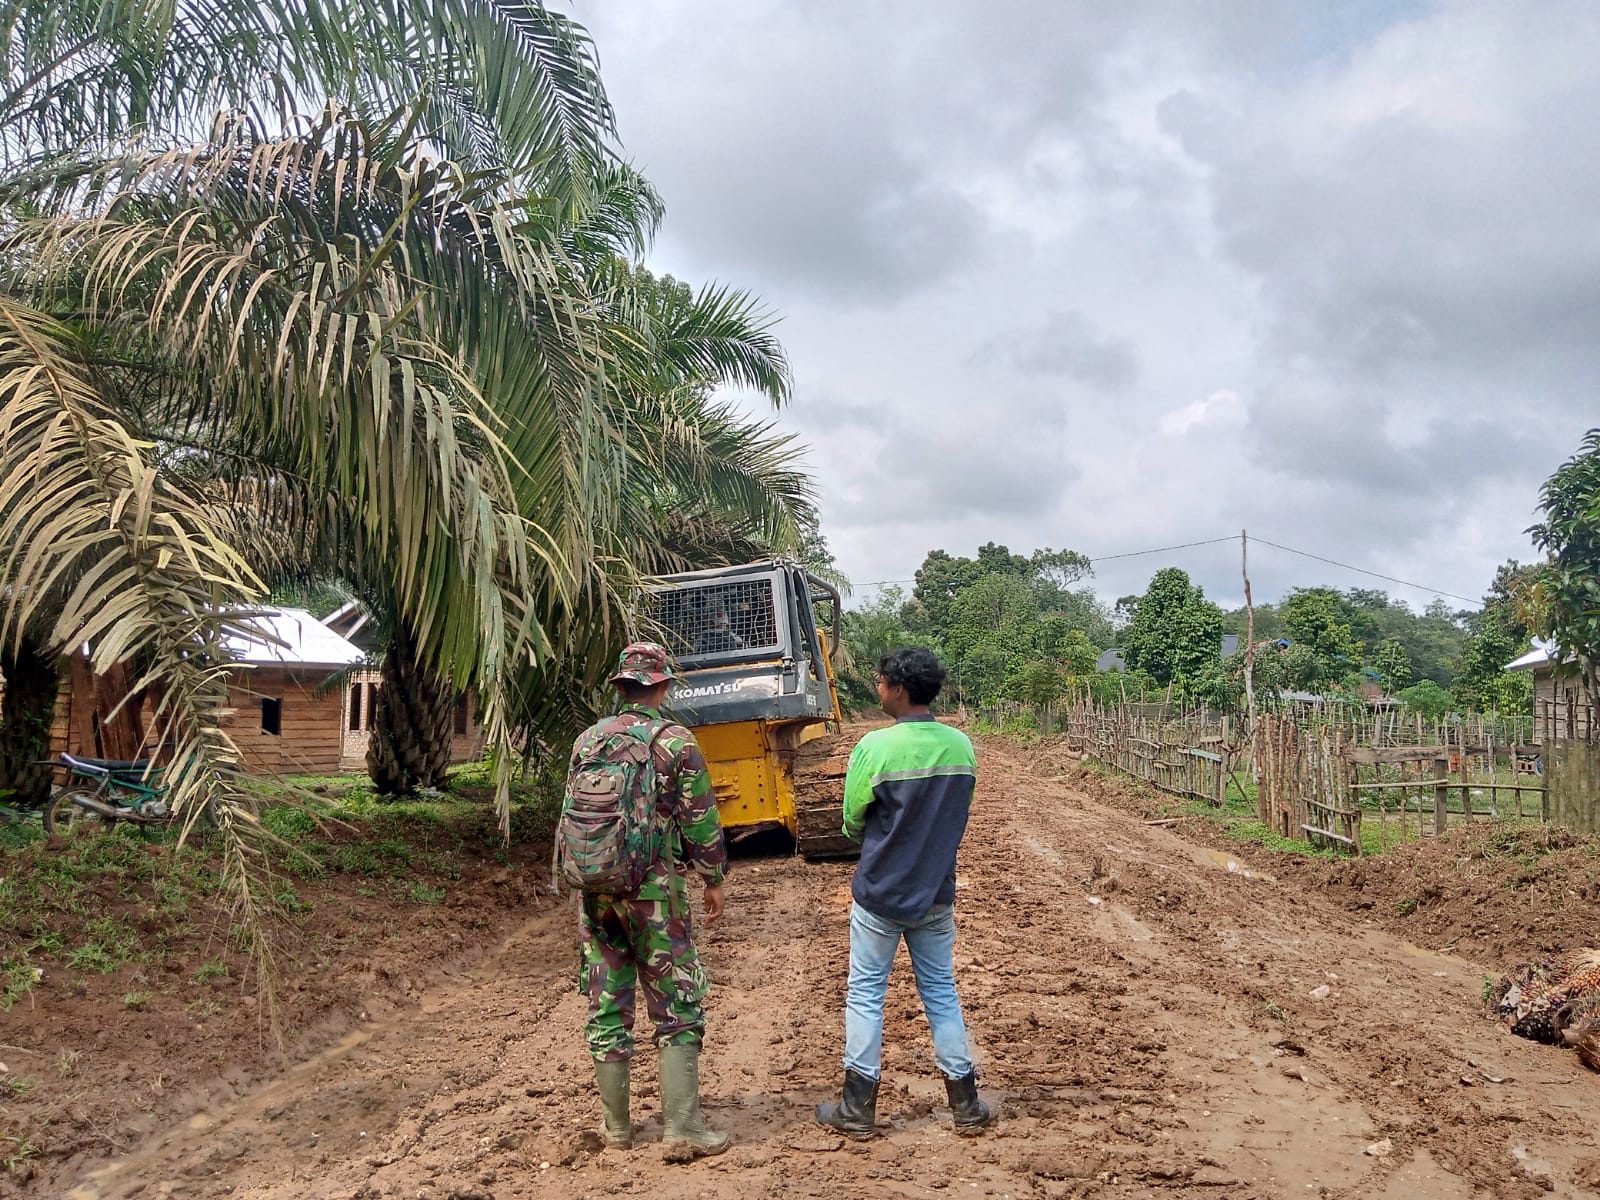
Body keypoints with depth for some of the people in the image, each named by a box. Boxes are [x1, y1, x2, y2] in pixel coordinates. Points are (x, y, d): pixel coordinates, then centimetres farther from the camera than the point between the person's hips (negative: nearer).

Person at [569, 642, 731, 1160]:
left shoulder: (587, 740, 6)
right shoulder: (674, 742, -8)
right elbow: (701, 821, -7)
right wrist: (714, 878, 6)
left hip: (595, 890, 5)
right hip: (654, 890, -5)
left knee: (607, 1008, 11)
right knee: (678, 1008, 3)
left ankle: (616, 1126, 20)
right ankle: (683, 1130, 1)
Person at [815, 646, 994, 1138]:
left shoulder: (876, 746, -20)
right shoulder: (960, 746, -4)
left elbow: (852, 823, -9)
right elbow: (958, 816, 7)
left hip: (880, 894, -4)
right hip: (936, 894, 4)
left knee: (865, 993, 9)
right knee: (941, 992, 16)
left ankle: (858, 1109, 16)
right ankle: (965, 1104, 22)